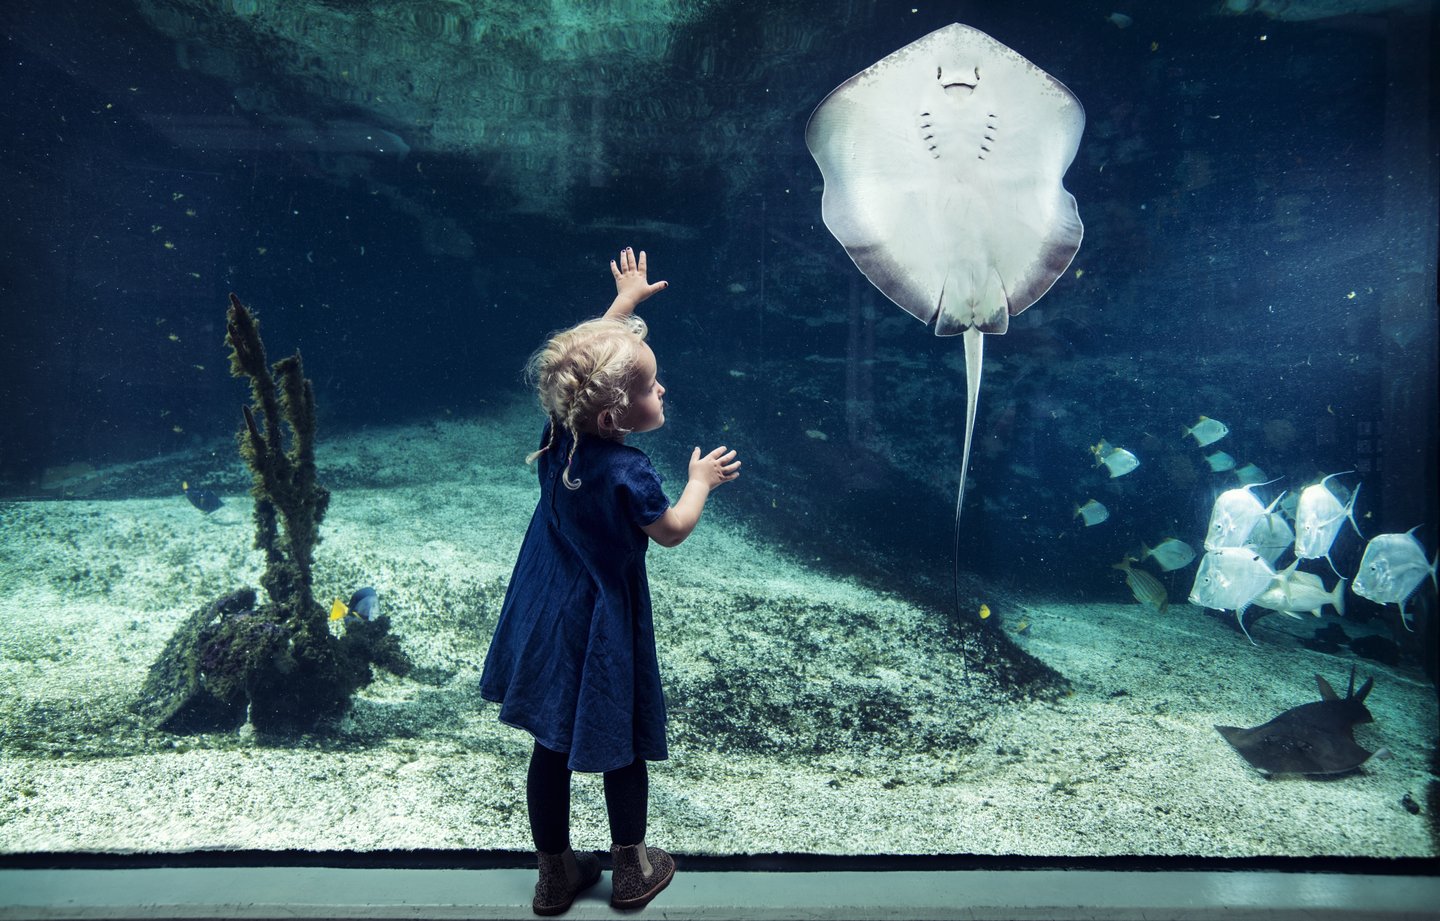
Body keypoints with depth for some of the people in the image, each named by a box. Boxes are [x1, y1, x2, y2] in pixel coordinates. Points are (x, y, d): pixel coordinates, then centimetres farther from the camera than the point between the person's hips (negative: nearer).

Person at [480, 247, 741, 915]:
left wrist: (625, 301, 20)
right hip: (601, 625, -6)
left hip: (544, 618, 7)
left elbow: (581, 356, 10)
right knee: (622, 745, 13)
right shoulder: (629, 474, -26)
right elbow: (671, 532, -9)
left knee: (550, 745, 15)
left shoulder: (559, 430, -8)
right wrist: (701, 480, 7)